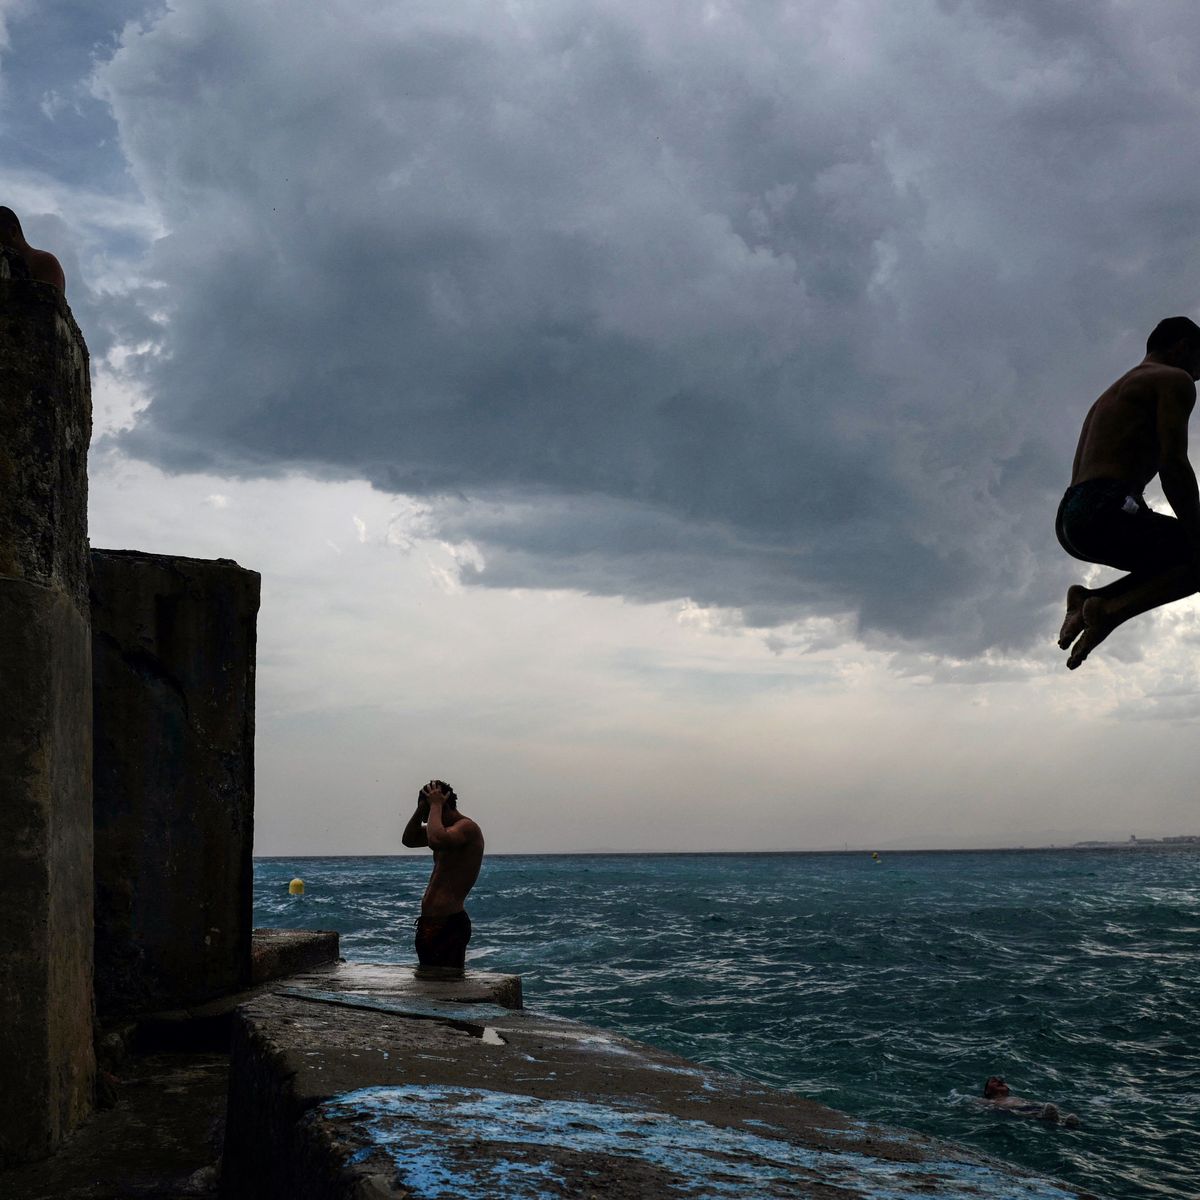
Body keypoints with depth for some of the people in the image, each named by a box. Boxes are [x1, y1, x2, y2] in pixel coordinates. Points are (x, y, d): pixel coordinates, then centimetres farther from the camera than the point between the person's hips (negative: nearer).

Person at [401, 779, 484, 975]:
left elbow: (436, 840, -34)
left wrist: (435, 806, -19)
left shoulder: (467, 827, -14)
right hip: (431, 922, 10)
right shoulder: (449, 828, 17)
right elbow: (408, 839, 22)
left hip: (448, 923, -10)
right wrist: (422, 808, 8)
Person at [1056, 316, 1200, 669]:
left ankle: (1089, 599, 5)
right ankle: (1111, 608, -15)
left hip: (1068, 521, 9)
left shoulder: (1115, 394, 32)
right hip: (1104, 511, -9)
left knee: (1171, 562, 27)